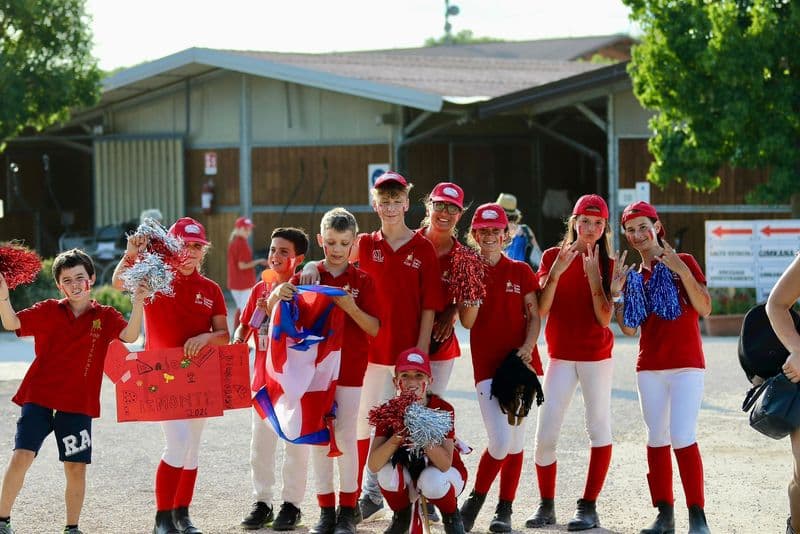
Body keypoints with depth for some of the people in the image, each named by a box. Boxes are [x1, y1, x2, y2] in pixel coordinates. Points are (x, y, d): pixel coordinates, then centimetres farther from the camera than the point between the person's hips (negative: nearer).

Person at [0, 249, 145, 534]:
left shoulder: (105, 316, 5)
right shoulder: (49, 311, 6)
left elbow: (129, 335, -13)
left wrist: (138, 304, -29)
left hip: (78, 403, 1)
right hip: (39, 396, -1)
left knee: (76, 468, 3)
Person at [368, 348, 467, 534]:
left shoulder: (443, 409, -22)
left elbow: (445, 464, -32)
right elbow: (373, 465, -27)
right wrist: (398, 437, -43)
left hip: (445, 474, -2)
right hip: (407, 477, 2)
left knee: (431, 481, -36)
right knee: (388, 472, -31)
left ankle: (451, 517, -1)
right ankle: (401, 517, 1)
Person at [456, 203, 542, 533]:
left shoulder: (520, 271, 5)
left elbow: (534, 316, 5)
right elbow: (467, 322, -7)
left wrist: (527, 348, -11)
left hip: (522, 364, 2)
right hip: (487, 366, -2)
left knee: (515, 442, 5)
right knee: (499, 442, -13)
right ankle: (475, 500, 8)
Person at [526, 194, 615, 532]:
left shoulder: (606, 264, 1)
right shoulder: (553, 257, 3)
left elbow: (604, 317, -10)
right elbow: (541, 310, -6)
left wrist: (593, 275, -17)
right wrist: (556, 271, -18)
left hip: (596, 356, -1)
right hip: (560, 356, 1)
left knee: (598, 428, -1)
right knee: (545, 433, -5)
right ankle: (546, 506, 6)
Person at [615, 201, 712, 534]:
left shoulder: (684, 262, 1)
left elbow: (704, 309, -9)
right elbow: (629, 329, 5)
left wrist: (682, 272, -18)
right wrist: (616, 292, -6)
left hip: (687, 365, -5)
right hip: (650, 367, 5)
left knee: (683, 438, -14)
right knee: (656, 440, 5)